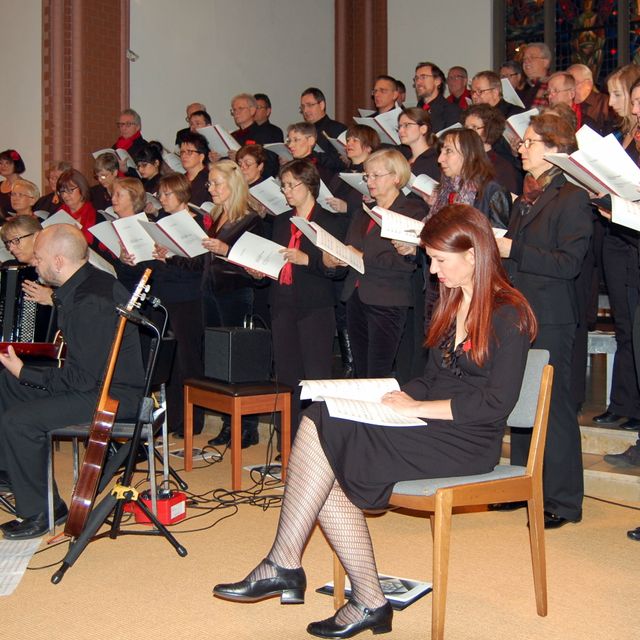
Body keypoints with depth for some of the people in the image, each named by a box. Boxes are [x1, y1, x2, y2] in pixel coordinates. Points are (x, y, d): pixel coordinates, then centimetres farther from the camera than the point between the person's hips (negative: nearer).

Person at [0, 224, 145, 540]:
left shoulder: (92, 303, -27)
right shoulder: (85, 284, 5)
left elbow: (84, 379, -26)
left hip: (112, 394, -11)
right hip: (96, 376, 11)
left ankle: (39, 511, -4)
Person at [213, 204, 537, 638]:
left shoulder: (509, 315, -8)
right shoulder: (453, 303, 19)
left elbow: (496, 403, -16)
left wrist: (416, 407, -14)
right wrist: (399, 396, 2)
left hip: (467, 441, -8)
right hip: (431, 427, 8)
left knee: (324, 427, -22)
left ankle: (284, 565, -13)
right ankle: (370, 603, -11)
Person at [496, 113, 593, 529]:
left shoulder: (572, 198, -9)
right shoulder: (525, 199, 18)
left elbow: (569, 263, -18)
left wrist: (512, 250, -20)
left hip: (551, 320, -8)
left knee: (554, 405, -2)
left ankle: (562, 500, 7)